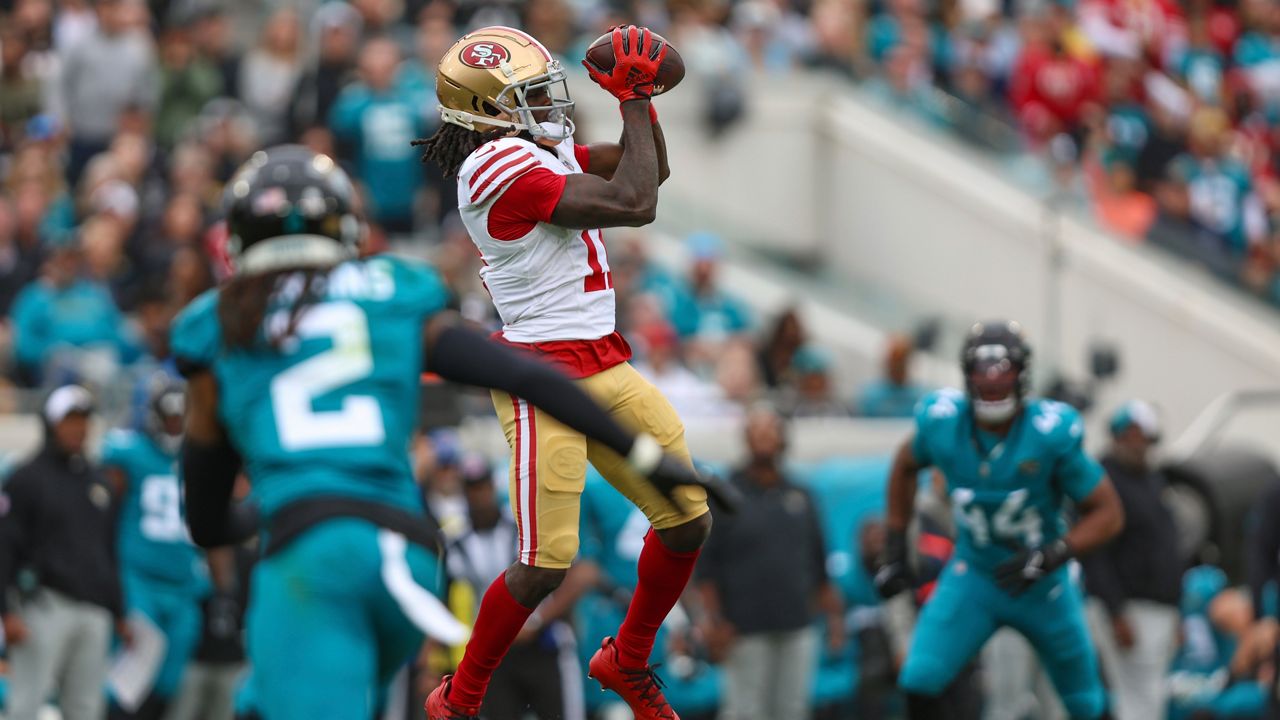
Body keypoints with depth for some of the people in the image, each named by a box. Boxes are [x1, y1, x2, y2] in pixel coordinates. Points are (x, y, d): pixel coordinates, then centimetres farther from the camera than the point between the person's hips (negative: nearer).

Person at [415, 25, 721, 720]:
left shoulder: (546, 152, 11)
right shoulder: (501, 166, -18)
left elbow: (651, 169, 21)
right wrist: (633, 101, -11)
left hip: (606, 370, 9)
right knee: (545, 566, -9)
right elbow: (634, 204, -21)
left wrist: (642, 98, 5)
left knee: (689, 521, 10)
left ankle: (628, 662, 31)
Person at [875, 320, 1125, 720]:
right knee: (919, 684, -19)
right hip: (973, 578, 1)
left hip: (1043, 585, -1)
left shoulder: (1051, 433, -24)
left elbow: (1108, 514, -16)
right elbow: (906, 466, 9)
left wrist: (1050, 556, -30)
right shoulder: (942, 422, -15)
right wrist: (895, 551, 9)